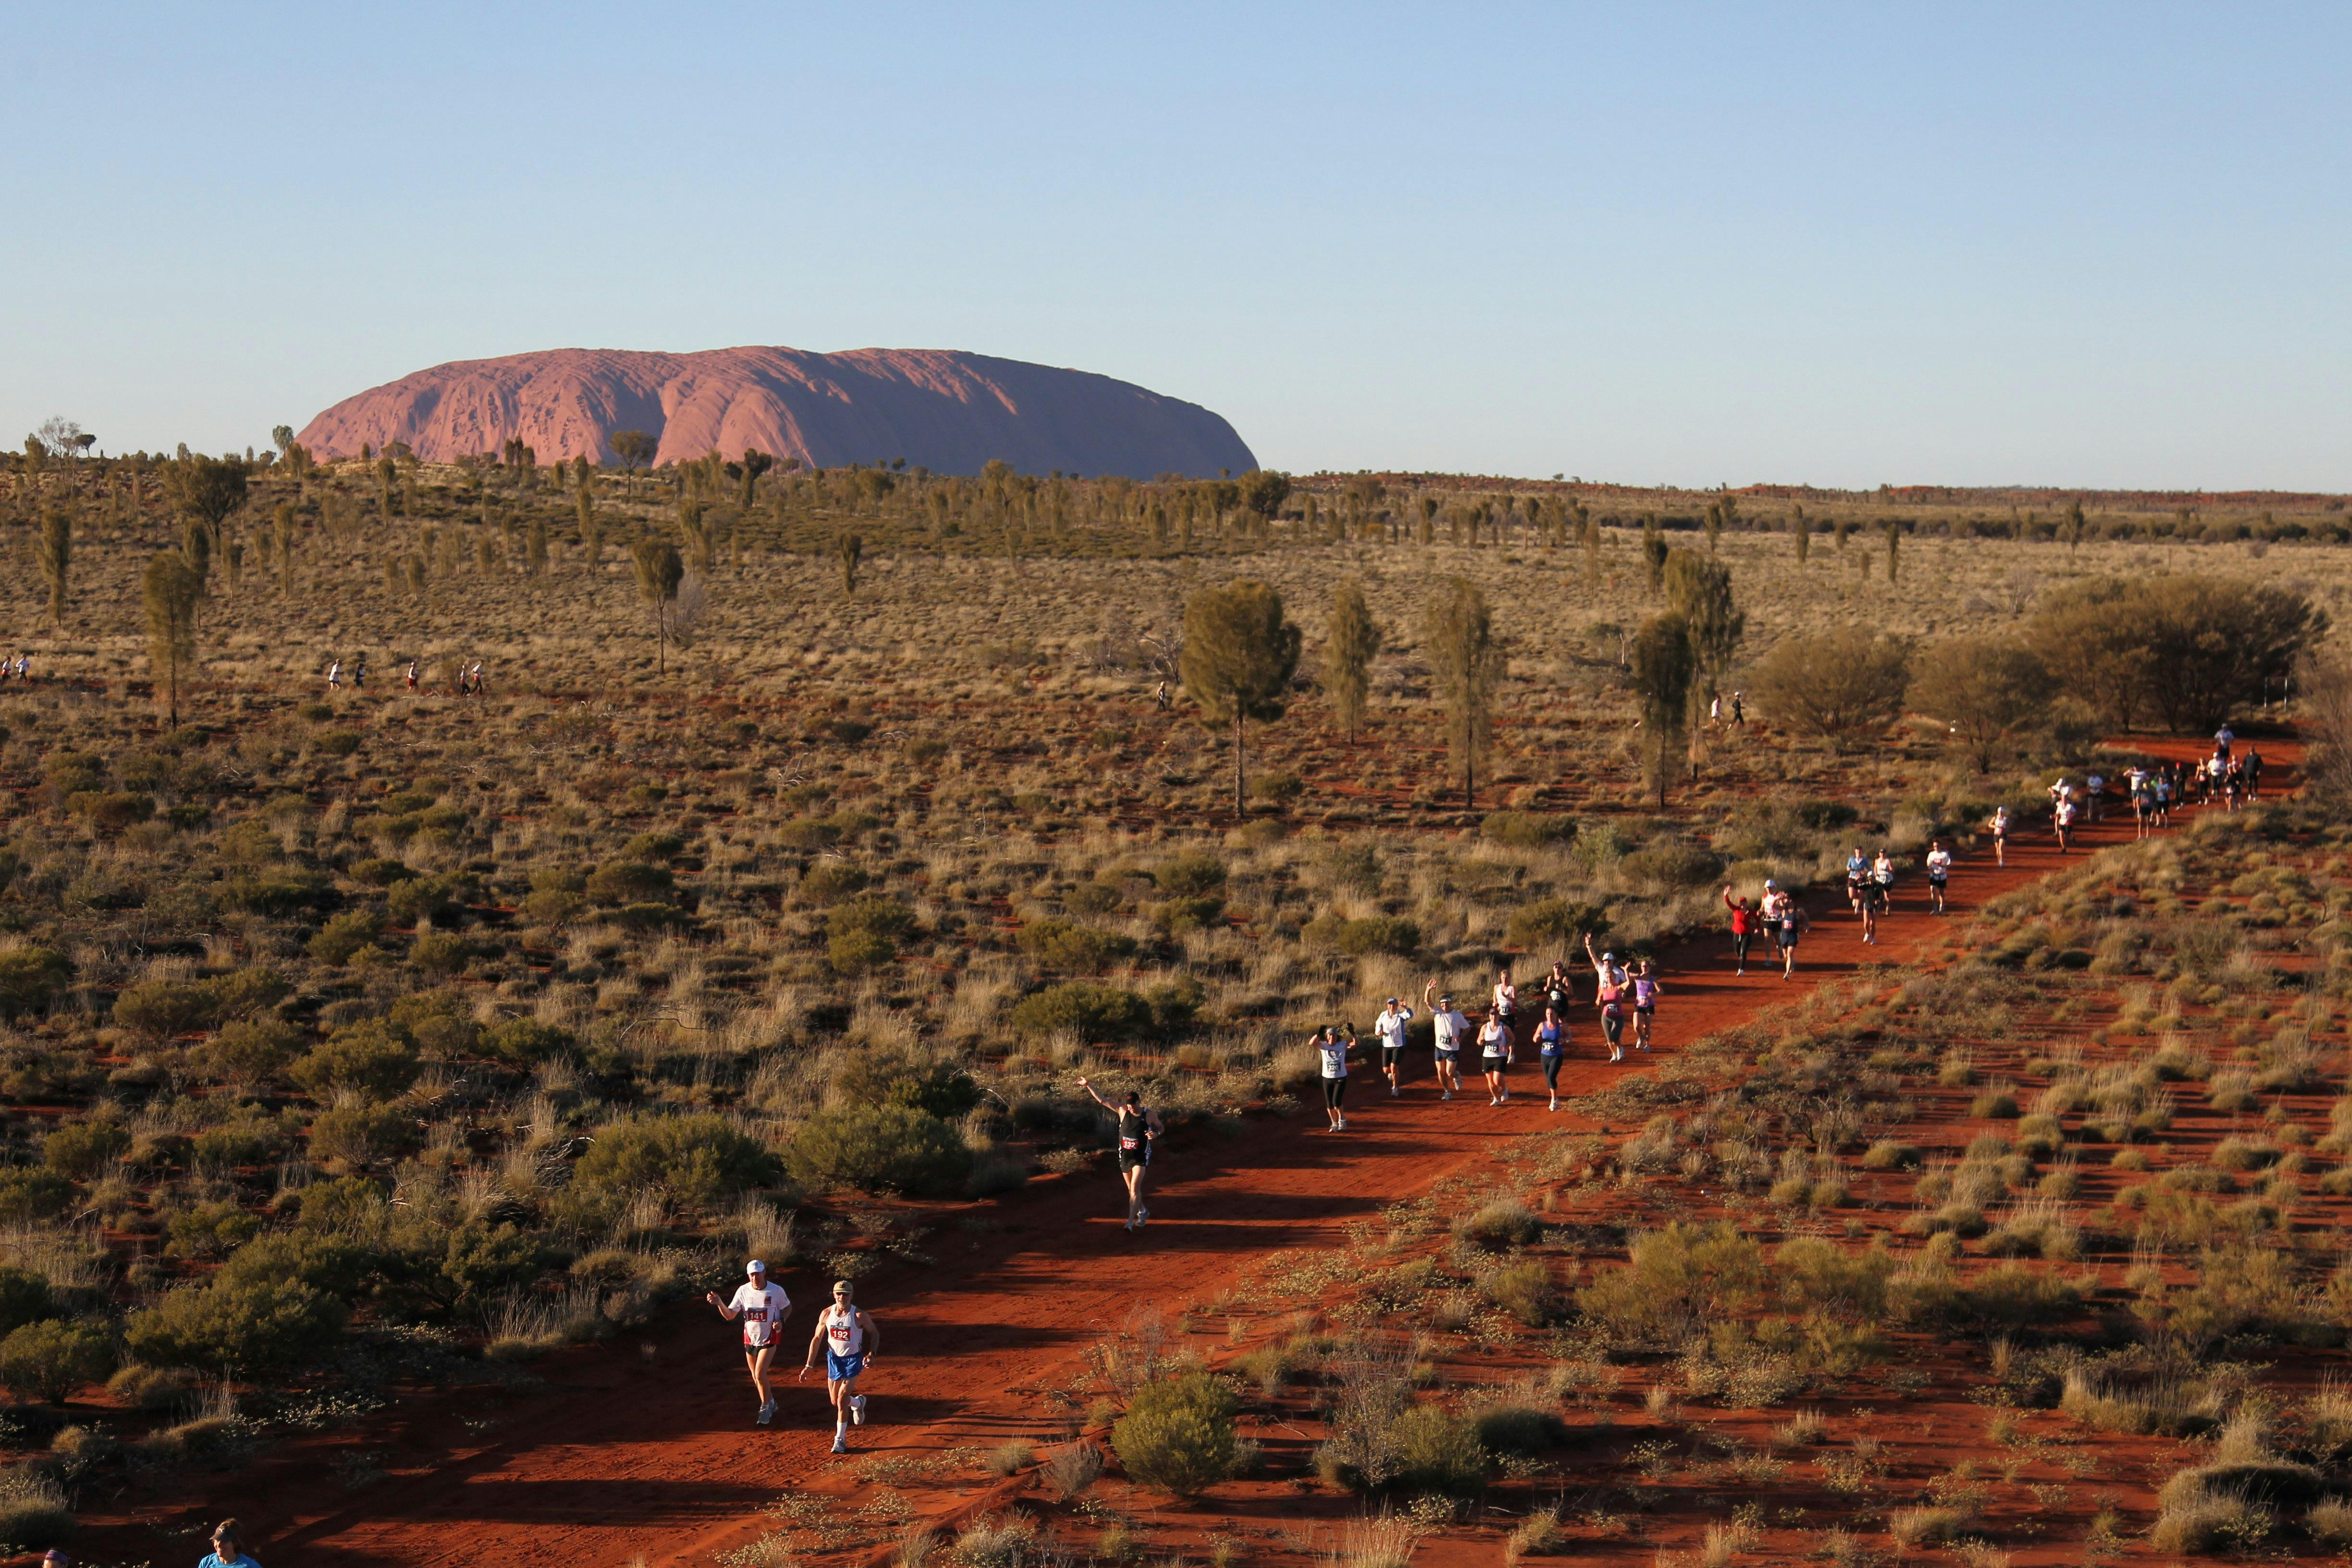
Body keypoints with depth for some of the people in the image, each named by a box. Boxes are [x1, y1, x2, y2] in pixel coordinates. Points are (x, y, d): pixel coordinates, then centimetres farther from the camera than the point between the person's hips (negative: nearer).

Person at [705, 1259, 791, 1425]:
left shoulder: (777, 1291, -12)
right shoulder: (743, 1291, -7)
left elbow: (788, 1307, 5)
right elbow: (730, 1316, -6)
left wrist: (781, 1321, -14)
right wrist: (719, 1303, -24)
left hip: (770, 1338, -4)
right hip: (750, 1338, 4)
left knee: (760, 1373, -17)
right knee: (756, 1378, 12)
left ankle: (766, 1407, 1)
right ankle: (770, 1404, 33)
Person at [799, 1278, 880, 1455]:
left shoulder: (859, 1315, -15)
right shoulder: (827, 1314, -6)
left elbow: (875, 1333, 0)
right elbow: (817, 1339, 3)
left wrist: (872, 1354, -15)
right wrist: (809, 1365, 1)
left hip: (853, 1359, -4)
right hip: (834, 1358, 4)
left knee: (842, 1400, -13)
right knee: (835, 1401, 11)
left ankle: (840, 1439, 0)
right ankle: (858, 1403, 46)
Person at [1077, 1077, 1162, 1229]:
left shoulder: (1150, 1115, -9)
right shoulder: (1122, 1111, -4)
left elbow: (1161, 1128, 7)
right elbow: (1102, 1101, -4)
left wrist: (1156, 1133, -16)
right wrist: (1089, 1086, -10)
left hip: (1141, 1157, -4)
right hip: (1125, 1156, 4)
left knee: (1135, 1188, -16)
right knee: (1132, 1190, 14)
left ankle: (1131, 1221, -20)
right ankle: (1143, 1213, 37)